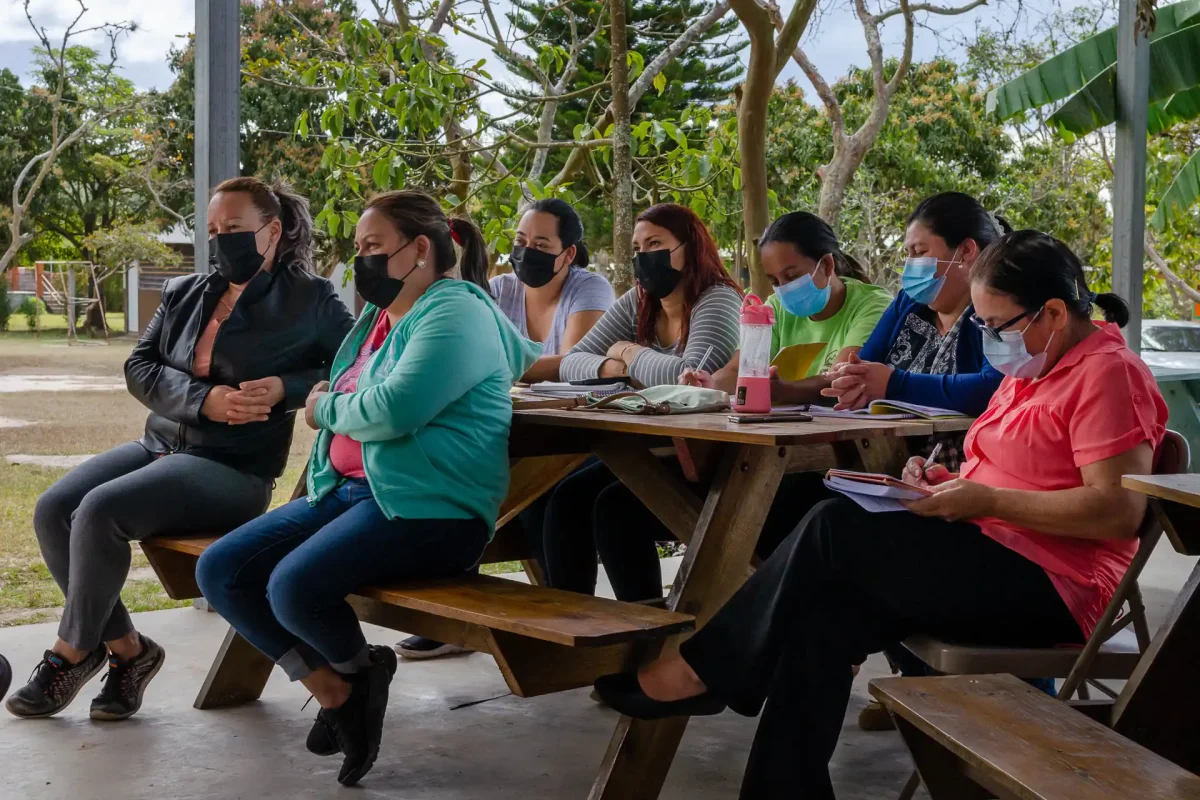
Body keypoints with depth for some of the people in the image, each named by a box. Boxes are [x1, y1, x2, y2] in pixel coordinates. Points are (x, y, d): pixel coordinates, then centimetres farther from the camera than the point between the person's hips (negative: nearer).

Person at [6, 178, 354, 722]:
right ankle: (125, 648, -1)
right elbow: (139, 366, 6)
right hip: (159, 446, 7)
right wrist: (204, 400, -13)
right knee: (52, 511, -14)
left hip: (233, 468, -7)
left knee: (99, 511, -26)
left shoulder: (309, 300, -1)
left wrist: (285, 388, -18)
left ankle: (70, 654, -6)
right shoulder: (184, 293, 15)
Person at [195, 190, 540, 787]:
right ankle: (333, 690, 4)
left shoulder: (455, 313, -10)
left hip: (428, 507, -10)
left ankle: (359, 670, 4)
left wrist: (324, 409, -5)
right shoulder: (378, 316, 19)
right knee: (219, 572, -4)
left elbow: (393, 409, -23)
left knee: (293, 586, -30)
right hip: (348, 489, 10)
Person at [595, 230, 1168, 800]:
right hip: (989, 565, 10)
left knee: (836, 530, -20)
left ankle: (703, 670, -9)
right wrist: (949, 480, 5)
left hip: (1048, 590, -9)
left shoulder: (1108, 373, -11)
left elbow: (1119, 511, -20)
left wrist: (985, 501, -21)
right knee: (823, 613, -15)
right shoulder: (1037, 368, 19)